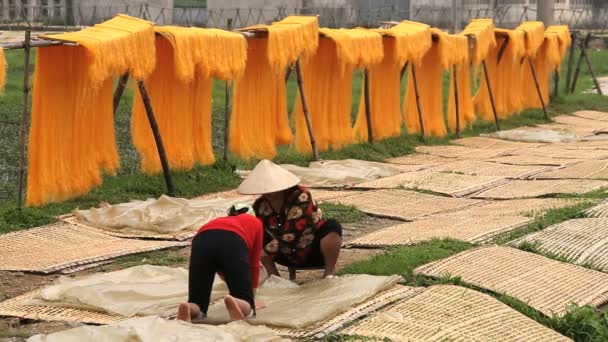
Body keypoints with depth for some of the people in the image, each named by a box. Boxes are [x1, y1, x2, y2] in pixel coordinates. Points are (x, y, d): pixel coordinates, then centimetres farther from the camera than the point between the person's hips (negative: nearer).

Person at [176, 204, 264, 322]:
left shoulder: (218, 221, 45)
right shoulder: (255, 222, 38)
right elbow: (254, 264, 38)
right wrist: (251, 297, 47)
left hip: (201, 243, 3)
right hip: (233, 243, -3)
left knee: (198, 306, 9)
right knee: (246, 308, 6)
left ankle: (188, 309, -27)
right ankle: (237, 304, -30)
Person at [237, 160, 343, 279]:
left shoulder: (300, 197, -26)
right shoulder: (261, 206, -8)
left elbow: (289, 236, -32)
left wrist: (266, 251, -28)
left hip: (315, 253, -5)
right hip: (290, 258, 5)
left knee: (332, 227, -35)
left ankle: (329, 272, -15)